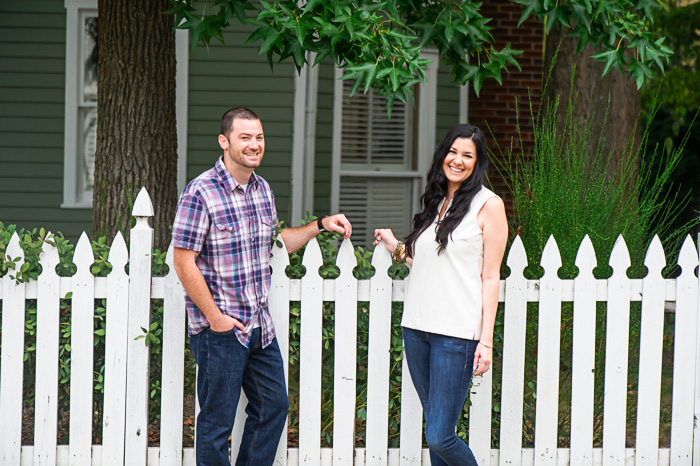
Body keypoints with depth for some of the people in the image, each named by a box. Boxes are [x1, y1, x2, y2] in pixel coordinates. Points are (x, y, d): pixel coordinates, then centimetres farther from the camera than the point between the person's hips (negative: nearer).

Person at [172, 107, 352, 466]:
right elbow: (184, 262, -17)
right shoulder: (200, 193, -16)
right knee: (217, 422, 1)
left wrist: (321, 225, 13)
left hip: (260, 325, 8)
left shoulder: (263, 190, 8)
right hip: (220, 329, -8)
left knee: (273, 407, 14)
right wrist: (215, 317, -17)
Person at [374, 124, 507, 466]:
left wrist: (486, 341, -10)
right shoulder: (435, 201, 16)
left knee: (439, 436, -9)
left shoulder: (488, 205, -3)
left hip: (456, 334, -6)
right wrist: (397, 249, 12)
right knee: (434, 429, 9)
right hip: (417, 327, 6)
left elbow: (490, 277, -6)